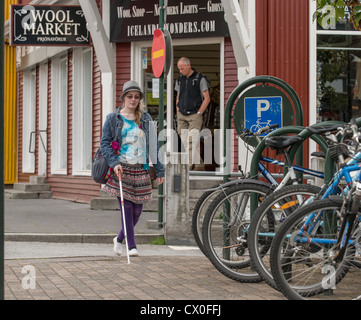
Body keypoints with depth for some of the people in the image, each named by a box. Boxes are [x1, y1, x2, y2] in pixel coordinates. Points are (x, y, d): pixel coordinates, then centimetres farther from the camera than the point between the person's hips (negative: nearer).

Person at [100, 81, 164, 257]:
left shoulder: (145, 119, 12)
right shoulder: (113, 118, 4)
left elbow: (153, 145, 14)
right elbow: (104, 143, -1)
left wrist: (159, 169, 9)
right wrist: (114, 163, -16)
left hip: (141, 170, 3)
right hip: (121, 169, -3)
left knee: (137, 209, 3)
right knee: (126, 207, -9)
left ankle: (119, 239, 26)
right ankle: (132, 246, -2)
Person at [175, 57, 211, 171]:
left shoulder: (200, 79, -4)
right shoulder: (180, 79, 12)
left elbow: (207, 98, -4)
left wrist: (198, 114, -9)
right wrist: (178, 115, 11)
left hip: (195, 115, -5)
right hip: (182, 116, 6)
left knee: (192, 140, -15)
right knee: (185, 142, 2)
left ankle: (190, 165, -18)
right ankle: (199, 165, 11)